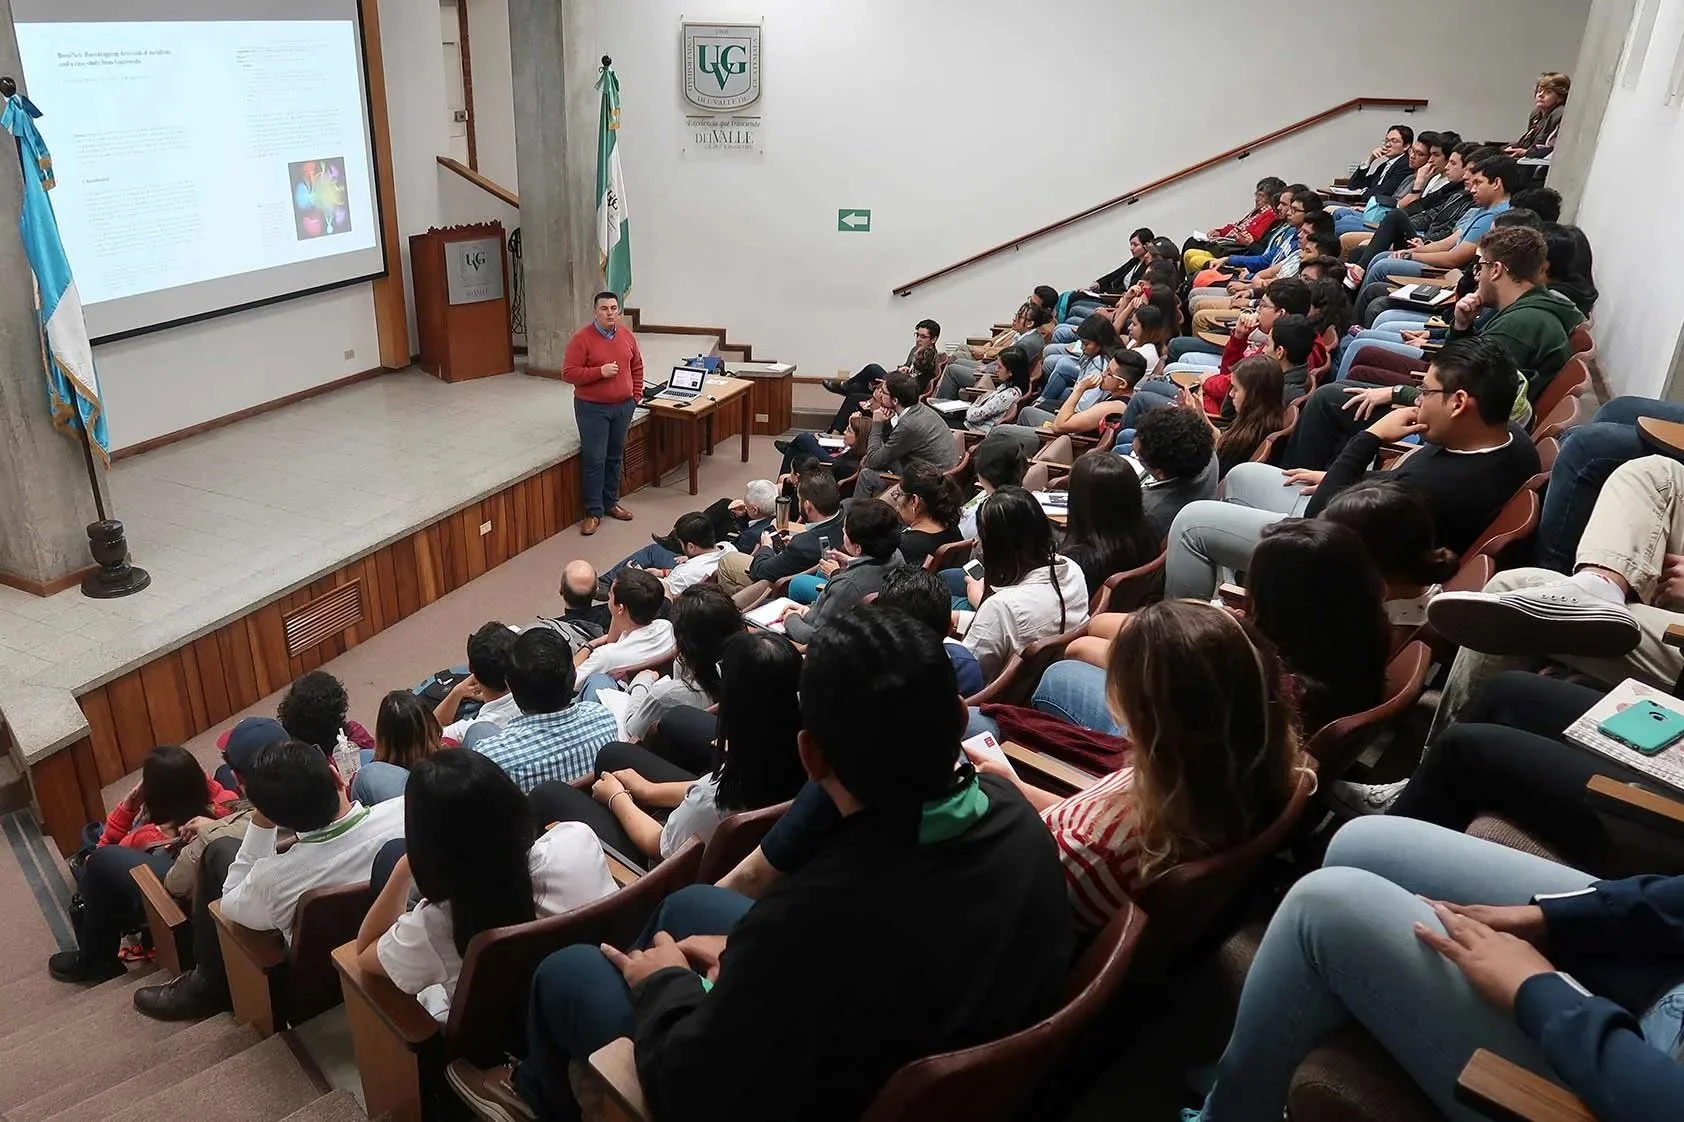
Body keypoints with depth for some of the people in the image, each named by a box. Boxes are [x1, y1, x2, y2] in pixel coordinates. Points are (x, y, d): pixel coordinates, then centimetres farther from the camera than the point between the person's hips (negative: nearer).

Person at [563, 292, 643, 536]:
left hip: (623, 407, 5)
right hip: (592, 408, -5)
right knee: (594, 460, -3)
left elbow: (637, 367, 16)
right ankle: (593, 511, 5)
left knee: (615, 457, 14)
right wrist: (600, 372, -23)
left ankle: (611, 502, 28)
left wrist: (636, 395, 7)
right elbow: (568, 374, -15)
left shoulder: (627, 336, 3)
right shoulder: (581, 338, -13)